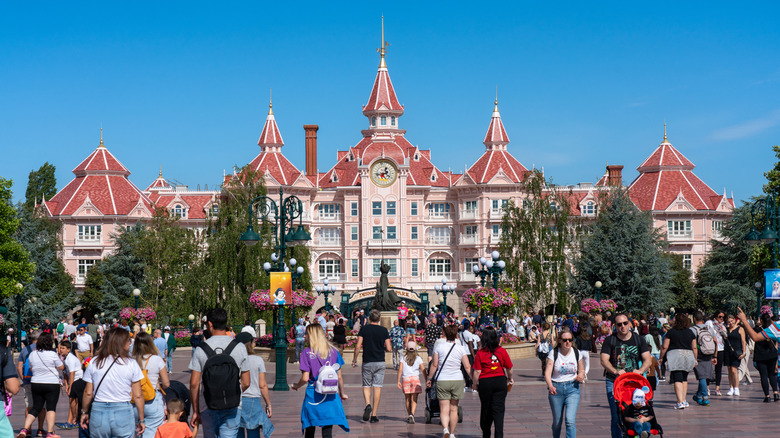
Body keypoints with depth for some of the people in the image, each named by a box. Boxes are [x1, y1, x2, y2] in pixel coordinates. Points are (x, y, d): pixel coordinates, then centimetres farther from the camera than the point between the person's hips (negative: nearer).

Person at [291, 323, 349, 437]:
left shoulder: (307, 353, -6)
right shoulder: (333, 352, 3)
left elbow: (305, 378, -9)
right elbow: (339, 376, 6)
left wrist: (296, 386, 12)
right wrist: (342, 393, 20)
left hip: (313, 395, -2)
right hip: (330, 396, 2)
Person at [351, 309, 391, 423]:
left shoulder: (364, 329, -3)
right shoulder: (383, 330, -1)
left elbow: (358, 346, -7)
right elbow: (389, 349, -3)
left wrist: (354, 360, 5)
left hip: (367, 362, 0)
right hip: (380, 362, 0)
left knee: (366, 386, 12)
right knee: (377, 388, 3)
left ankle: (368, 404, -17)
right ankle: (374, 415, 2)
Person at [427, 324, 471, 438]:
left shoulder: (439, 347, -3)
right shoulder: (461, 349, -1)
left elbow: (434, 365, -1)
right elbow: (467, 367, -1)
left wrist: (429, 379, 10)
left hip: (442, 381, -1)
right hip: (457, 381, 1)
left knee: (444, 409, -1)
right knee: (453, 409, 14)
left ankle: (445, 429, -26)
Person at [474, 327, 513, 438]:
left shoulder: (480, 353, -7)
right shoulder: (502, 351, -1)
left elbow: (477, 371, -8)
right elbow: (509, 368, 7)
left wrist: (475, 384, 6)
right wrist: (510, 379, 25)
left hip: (485, 382, -1)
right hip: (500, 380, 1)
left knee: (486, 410, 14)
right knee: (499, 410, 1)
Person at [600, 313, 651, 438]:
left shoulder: (638, 339, 11)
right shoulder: (609, 340, 6)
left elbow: (648, 360, 5)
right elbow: (604, 360, -3)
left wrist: (640, 370, -15)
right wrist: (615, 371, -21)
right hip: (613, 381, -1)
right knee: (616, 416, -5)